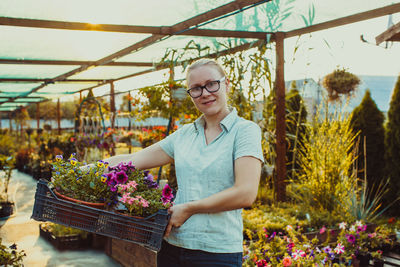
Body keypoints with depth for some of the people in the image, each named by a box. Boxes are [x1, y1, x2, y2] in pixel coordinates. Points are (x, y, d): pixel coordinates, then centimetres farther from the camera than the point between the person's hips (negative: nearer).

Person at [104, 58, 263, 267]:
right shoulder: (184, 134, 10)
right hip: (173, 245, 5)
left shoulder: (245, 130, -6)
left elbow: (245, 194, -18)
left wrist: (189, 208, -12)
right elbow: (132, 160, 11)